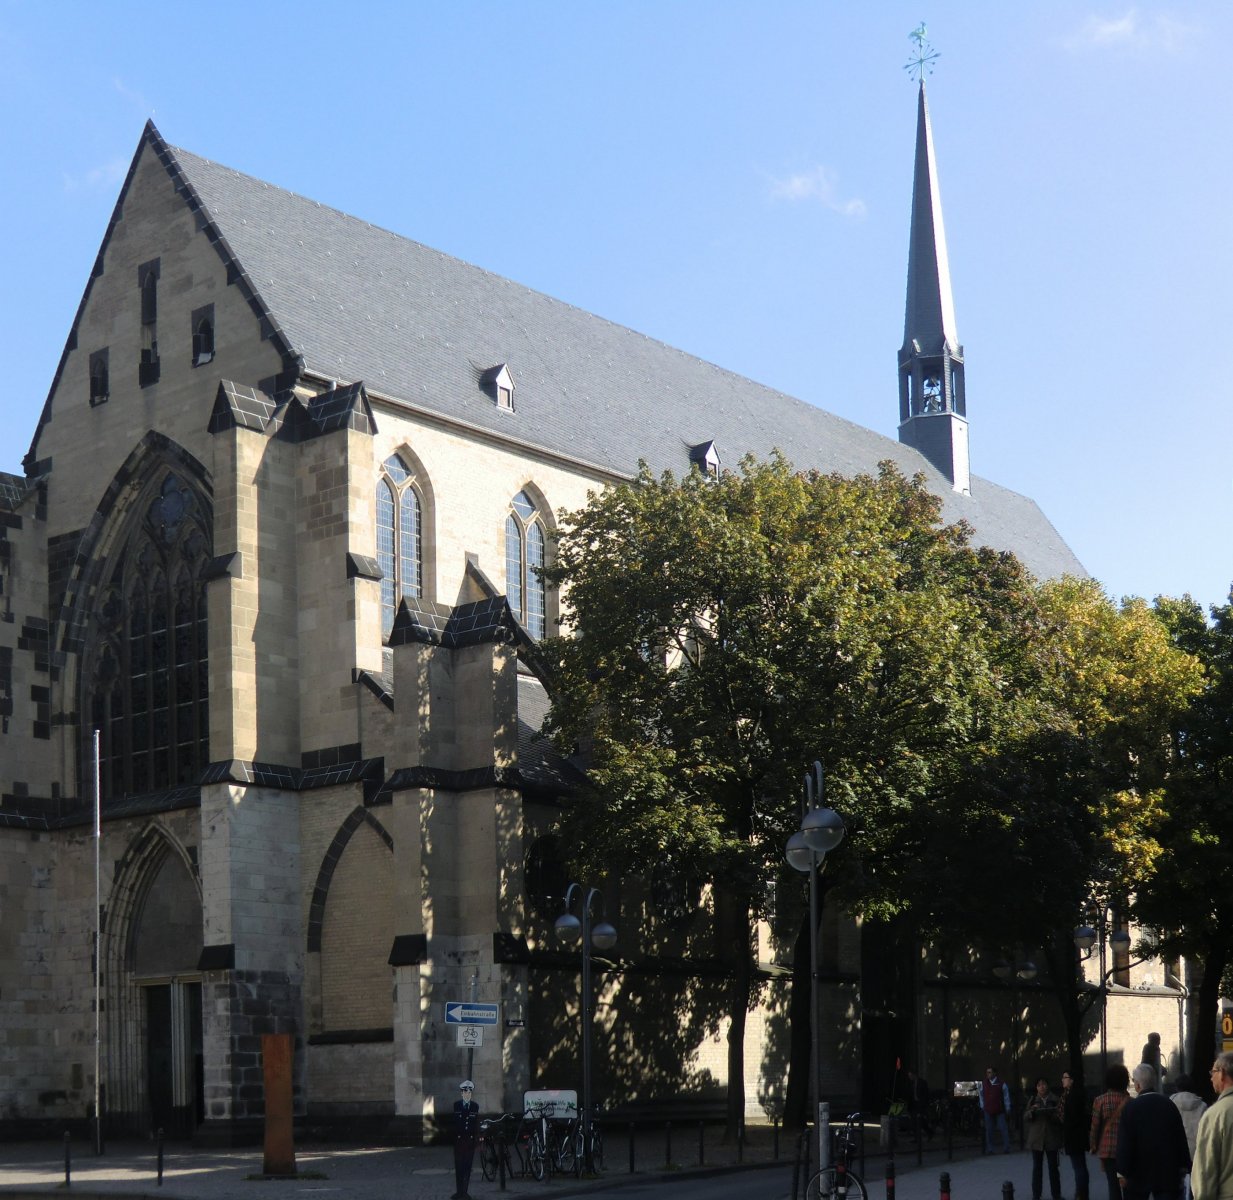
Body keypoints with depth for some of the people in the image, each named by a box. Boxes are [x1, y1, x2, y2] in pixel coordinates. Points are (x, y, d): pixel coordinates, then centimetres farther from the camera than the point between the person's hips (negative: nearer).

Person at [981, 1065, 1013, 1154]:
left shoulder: (1001, 1084, -4)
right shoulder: (983, 1083, 3)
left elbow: (1006, 1096, 2)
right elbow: (981, 1096, 14)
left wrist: (1007, 1108, 2)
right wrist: (982, 1106, 10)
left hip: (1000, 1111, -2)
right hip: (988, 1111, 2)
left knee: (1003, 1129, -2)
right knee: (989, 1130, 4)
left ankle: (1006, 1148, 5)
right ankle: (989, 1149, 10)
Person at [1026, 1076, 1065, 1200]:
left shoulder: (1055, 1100, 0)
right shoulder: (1033, 1100, 6)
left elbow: (1060, 1117, -1)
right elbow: (1025, 1117, 4)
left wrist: (1052, 1114, -20)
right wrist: (1032, 1111, -14)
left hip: (1051, 1138, -1)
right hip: (1036, 1138, 1)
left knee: (1053, 1167, 5)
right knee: (1037, 1167, 4)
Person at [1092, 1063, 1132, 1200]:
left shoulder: (1101, 1100, -5)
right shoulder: (1129, 1101, -4)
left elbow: (1095, 1125, -3)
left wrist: (1093, 1145, 10)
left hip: (1107, 1149, 0)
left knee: (1113, 1184, 3)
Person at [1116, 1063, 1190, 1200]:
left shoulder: (1131, 1108, -12)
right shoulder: (1169, 1104, 0)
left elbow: (1124, 1142, -12)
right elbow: (1181, 1137, 4)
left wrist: (1122, 1172, -6)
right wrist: (1183, 1166, 13)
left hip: (1139, 1173, -2)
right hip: (1167, 1172, 3)